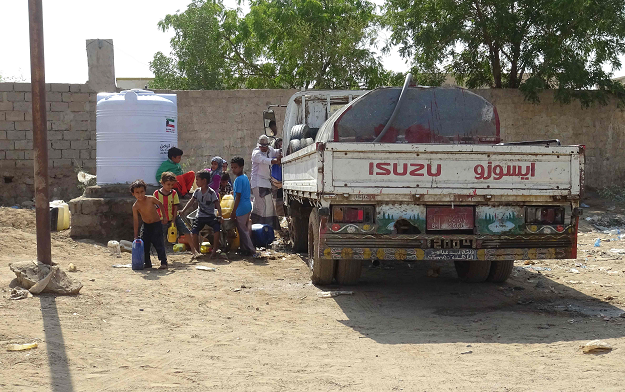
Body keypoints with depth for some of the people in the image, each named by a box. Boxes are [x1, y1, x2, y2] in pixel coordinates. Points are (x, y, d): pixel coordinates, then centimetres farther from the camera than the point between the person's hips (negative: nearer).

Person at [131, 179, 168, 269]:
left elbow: (160, 205, 2)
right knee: (144, 244, 2)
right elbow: (135, 221, -12)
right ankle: (147, 263, 15)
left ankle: (164, 262, -7)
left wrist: (164, 216, 4)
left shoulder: (151, 199, -18)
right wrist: (136, 236, -13)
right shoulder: (135, 206, -13)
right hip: (146, 225, 3)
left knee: (158, 244, -11)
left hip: (156, 224, -3)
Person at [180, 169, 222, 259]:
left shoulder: (211, 192, -11)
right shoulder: (197, 191, 3)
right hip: (200, 216, 4)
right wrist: (183, 211, 0)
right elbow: (191, 202, 8)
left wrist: (220, 215, -26)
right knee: (193, 232, -15)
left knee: (217, 228, -27)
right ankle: (196, 251, -1)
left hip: (210, 216, -4)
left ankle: (214, 250, -12)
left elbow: (217, 205, -14)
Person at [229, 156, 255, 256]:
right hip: (247, 207, 10)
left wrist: (233, 212, -16)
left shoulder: (238, 180, -18)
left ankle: (250, 250, -1)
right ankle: (244, 249, 22)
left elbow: (238, 197, -19)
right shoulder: (245, 177, 11)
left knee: (242, 230, -2)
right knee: (245, 229, 16)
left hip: (241, 209, -10)